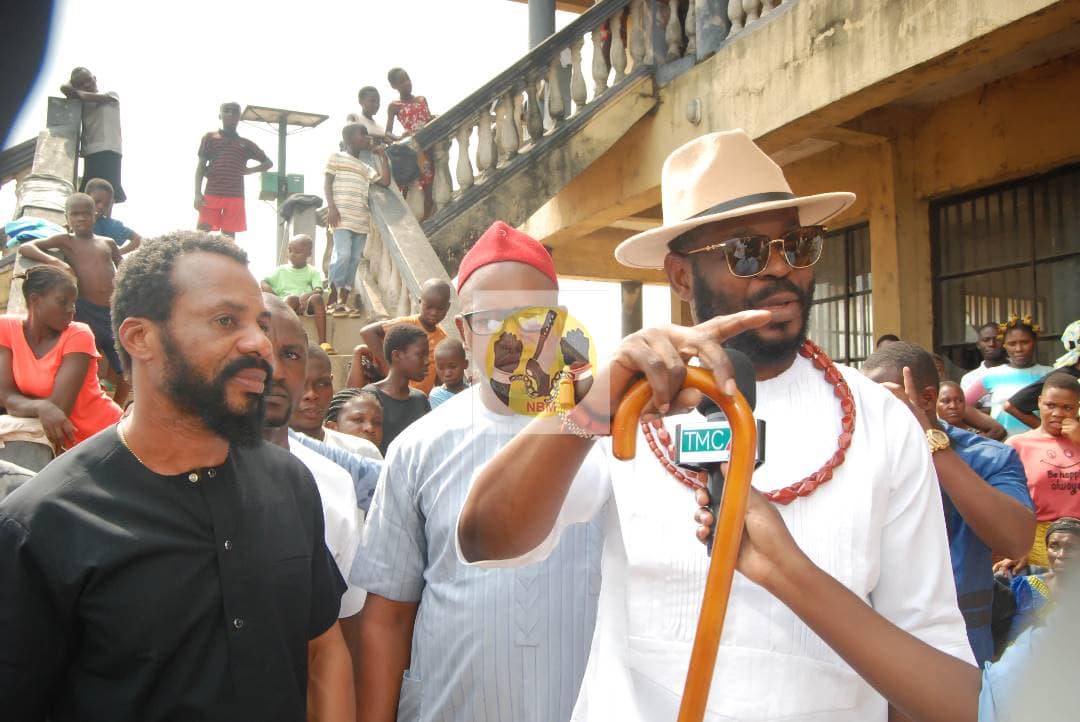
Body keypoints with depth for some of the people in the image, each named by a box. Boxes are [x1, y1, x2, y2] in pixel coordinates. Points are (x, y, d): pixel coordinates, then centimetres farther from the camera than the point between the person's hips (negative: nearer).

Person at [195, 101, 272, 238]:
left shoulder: (245, 144, 14)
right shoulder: (210, 137, 9)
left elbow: (268, 163, 19)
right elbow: (201, 166, 6)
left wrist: (249, 170, 2)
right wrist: (197, 193, -5)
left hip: (235, 196, 2)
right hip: (211, 194, -2)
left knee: (229, 235, 3)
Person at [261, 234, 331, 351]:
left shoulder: (313, 271, 16)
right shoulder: (281, 270, 21)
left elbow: (319, 291, -1)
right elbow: (263, 283, 13)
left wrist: (306, 296, -24)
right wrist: (275, 296, -7)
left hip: (307, 303, 0)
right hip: (286, 303, 0)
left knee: (317, 297, -33)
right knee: (292, 298, -35)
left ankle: (322, 342, -42)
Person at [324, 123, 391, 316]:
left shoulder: (366, 167, 24)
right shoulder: (337, 157, 8)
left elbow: (385, 181, 18)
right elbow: (327, 184, 1)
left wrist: (383, 156, 20)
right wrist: (331, 207, -13)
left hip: (361, 219, 6)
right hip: (342, 216, -6)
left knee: (355, 259, 0)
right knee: (343, 255, -17)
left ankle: (344, 301, 2)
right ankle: (333, 300, -11)